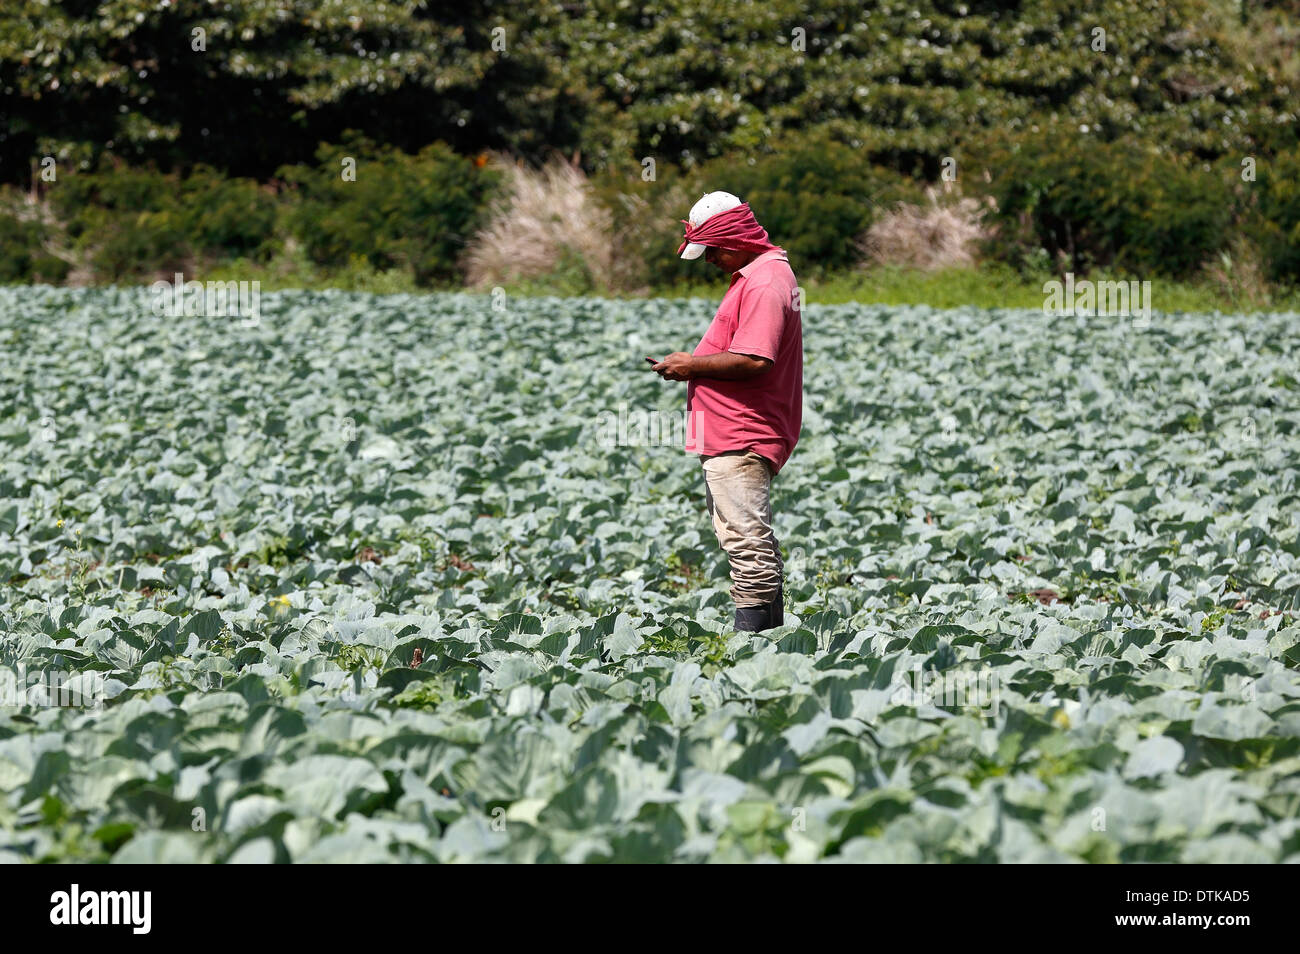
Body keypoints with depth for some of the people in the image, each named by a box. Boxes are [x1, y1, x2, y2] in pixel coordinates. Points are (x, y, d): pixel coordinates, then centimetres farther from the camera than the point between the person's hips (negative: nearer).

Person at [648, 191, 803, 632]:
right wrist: (694, 364, 14)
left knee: (746, 540, -12)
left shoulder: (763, 283, -16)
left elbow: (753, 361, -26)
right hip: (736, 437, 12)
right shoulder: (756, 276, 19)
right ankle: (771, 633, 19)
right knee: (756, 545, 14)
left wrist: (693, 365, -14)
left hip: (742, 439, -12)